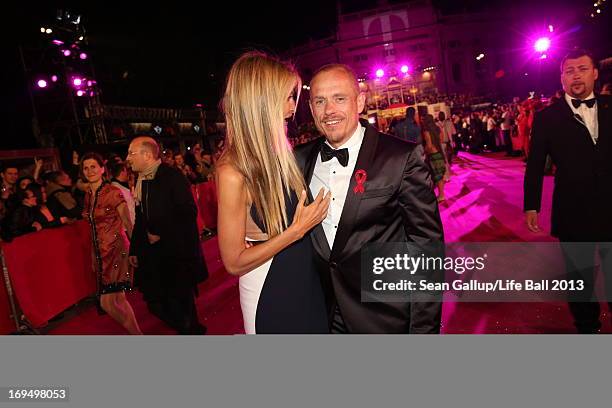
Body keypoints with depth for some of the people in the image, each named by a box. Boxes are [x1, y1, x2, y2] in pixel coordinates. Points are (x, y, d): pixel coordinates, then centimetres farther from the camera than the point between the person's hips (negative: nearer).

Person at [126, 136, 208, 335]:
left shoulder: (172, 176, -11)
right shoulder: (140, 180, 11)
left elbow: (188, 212, -19)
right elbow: (140, 219, 17)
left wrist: (160, 232, -15)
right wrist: (134, 249, 15)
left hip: (177, 254, -7)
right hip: (152, 255, 7)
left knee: (180, 302, 0)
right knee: (156, 303, 10)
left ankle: (191, 329, 25)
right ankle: (190, 328, 31)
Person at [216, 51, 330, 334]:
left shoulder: (279, 152, -2)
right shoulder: (233, 173, -24)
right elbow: (234, 262, -20)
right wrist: (298, 229, -22)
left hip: (306, 280, 7)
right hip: (271, 294, -7)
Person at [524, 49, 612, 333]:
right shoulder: (547, 118, -2)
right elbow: (535, 166, -2)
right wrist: (531, 206, -4)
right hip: (573, 214, -1)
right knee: (580, 277, 14)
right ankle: (587, 326, 35)